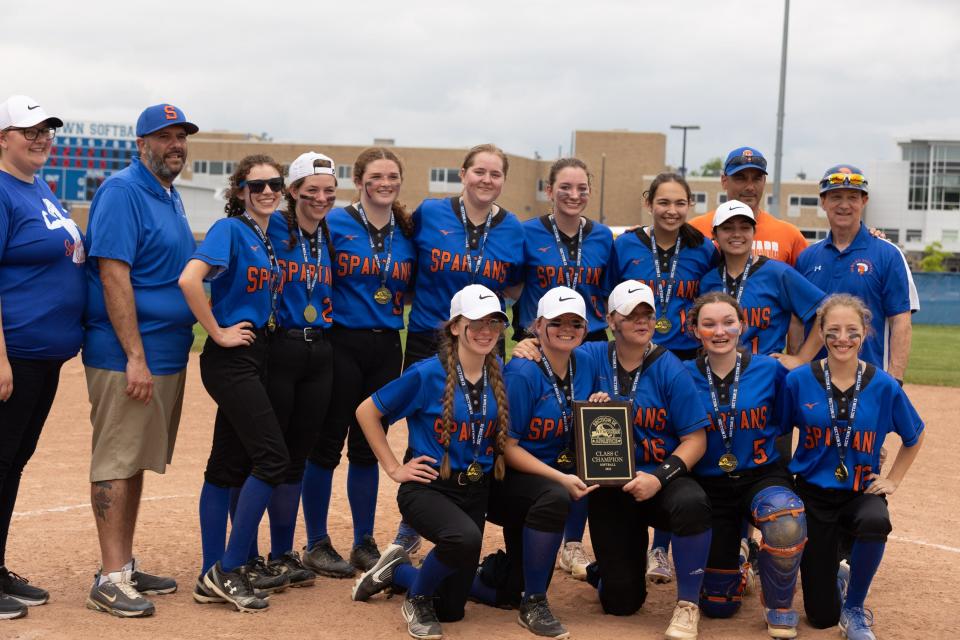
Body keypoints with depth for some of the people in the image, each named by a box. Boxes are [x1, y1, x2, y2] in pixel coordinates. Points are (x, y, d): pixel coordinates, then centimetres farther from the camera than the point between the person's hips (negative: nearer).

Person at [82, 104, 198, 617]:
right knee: (115, 463, -4)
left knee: (137, 462, 13)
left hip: (168, 356, 9)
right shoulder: (122, 191, -12)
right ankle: (110, 580, 0)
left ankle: (125, 567, 22)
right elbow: (113, 275, -19)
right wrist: (135, 357, -23)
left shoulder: (171, 196, 15)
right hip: (125, 357, -9)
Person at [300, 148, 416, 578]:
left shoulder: (409, 231, 8)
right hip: (342, 344, -4)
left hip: (387, 347, 4)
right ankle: (316, 544, 12)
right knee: (328, 444, 1)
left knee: (369, 446, 11)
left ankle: (365, 543, 21)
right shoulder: (335, 223, -5)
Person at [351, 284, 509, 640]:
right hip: (428, 487, -5)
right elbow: (366, 412, -4)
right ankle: (417, 598, -8)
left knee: (452, 608, 8)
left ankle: (395, 571, 39)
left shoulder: (500, 375, 1)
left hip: (476, 492, 5)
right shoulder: (427, 375, -13)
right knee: (465, 537, -38)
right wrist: (393, 468, -5)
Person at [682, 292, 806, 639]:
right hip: (710, 486, 1)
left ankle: (780, 609, -11)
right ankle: (734, 563, 40)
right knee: (717, 604, 4)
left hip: (763, 476, -1)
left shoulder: (770, 370, -5)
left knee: (786, 523, -37)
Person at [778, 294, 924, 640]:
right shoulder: (798, 381, -8)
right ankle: (837, 580, 40)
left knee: (876, 521, -40)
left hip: (862, 491, 0)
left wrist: (892, 480, 4)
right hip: (814, 492, 0)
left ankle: (854, 609, -13)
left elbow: (914, 437, 10)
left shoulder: (884, 386, -7)